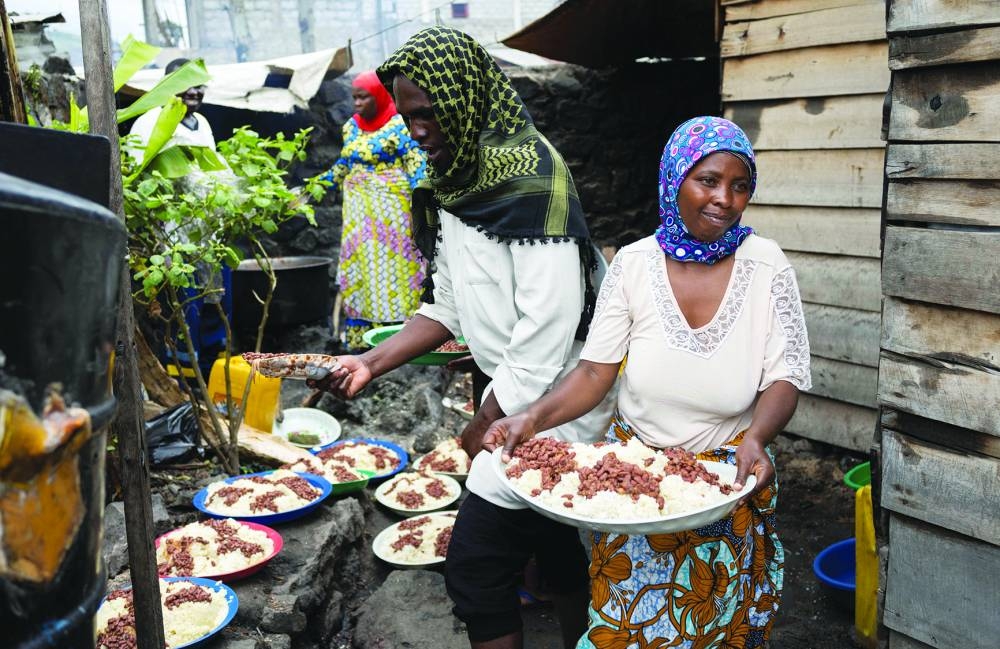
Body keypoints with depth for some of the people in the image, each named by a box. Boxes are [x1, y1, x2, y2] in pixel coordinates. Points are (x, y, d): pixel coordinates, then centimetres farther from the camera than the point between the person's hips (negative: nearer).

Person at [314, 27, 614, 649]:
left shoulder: (534, 179, -21)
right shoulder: (456, 183, 7)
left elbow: (546, 330, -24)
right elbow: (449, 305, 13)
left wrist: (482, 429, -13)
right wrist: (372, 362, 1)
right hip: (512, 393, 8)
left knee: (476, 563, -4)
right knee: (556, 547, 20)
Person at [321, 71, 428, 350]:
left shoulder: (398, 125, -7)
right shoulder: (351, 126, 12)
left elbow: (416, 165, -10)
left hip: (390, 207, -6)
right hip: (358, 211, 6)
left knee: (392, 262, -5)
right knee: (358, 264, 5)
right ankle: (360, 337, 11)